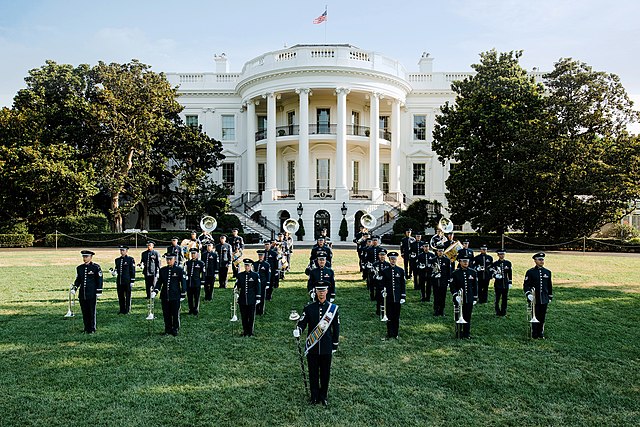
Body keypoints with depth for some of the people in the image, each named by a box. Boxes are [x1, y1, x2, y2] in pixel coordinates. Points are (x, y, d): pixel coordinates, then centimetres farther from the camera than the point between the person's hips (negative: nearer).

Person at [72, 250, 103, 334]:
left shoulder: (96, 267, -4)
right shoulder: (79, 268, 10)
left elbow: (99, 280, -4)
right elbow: (78, 280, 17)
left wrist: (99, 292, -7)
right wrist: (74, 288, 1)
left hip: (92, 294, -4)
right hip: (82, 294, 5)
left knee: (92, 311, 2)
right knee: (84, 312, 9)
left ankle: (92, 329, 12)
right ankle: (86, 328, 20)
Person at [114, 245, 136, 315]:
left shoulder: (130, 259, -4)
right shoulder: (117, 260, 12)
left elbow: (133, 270, -5)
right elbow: (117, 269, 21)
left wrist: (132, 281, -9)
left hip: (127, 281, -5)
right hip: (119, 281, 5)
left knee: (127, 296, 1)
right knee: (120, 296, 9)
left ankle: (127, 310, 10)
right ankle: (122, 310, 19)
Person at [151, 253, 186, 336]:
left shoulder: (180, 270, -4)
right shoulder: (162, 270, 7)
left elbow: (183, 282, -2)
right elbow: (159, 282, 11)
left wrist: (183, 294, -4)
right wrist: (155, 291, -3)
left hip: (175, 296, -3)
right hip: (165, 296, 4)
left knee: (175, 314, 5)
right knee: (166, 314, 9)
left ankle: (175, 330, 19)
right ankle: (168, 330, 22)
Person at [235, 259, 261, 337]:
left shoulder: (255, 275, 0)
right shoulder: (239, 275, 7)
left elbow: (258, 287, 1)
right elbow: (237, 285, 11)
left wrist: (258, 298, -1)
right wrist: (235, 289, -11)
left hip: (252, 300, -2)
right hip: (242, 300, 2)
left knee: (251, 316, 4)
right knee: (243, 316, 8)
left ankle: (250, 332, 16)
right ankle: (245, 331, 21)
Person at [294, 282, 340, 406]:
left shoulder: (333, 308, -2)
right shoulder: (309, 308, -2)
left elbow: (336, 328, 4)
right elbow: (302, 322, -7)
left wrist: (335, 346, 5)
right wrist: (298, 330, -29)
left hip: (326, 348, 0)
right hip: (312, 347, 0)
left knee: (325, 373, 11)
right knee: (313, 373, 10)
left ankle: (323, 396, 28)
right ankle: (314, 397, 26)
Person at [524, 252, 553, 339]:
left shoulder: (548, 272, 9)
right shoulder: (530, 272, -3)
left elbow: (550, 286, 16)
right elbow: (526, 285, -5)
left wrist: (550, 297, 16)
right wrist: (528, 294, -19)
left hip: (544, 299, 4)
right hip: (534, 299, -4)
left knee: (542, 317, 8)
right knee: (535, 317, -1)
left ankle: (541, 334, 20)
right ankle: (534, 335, 8)